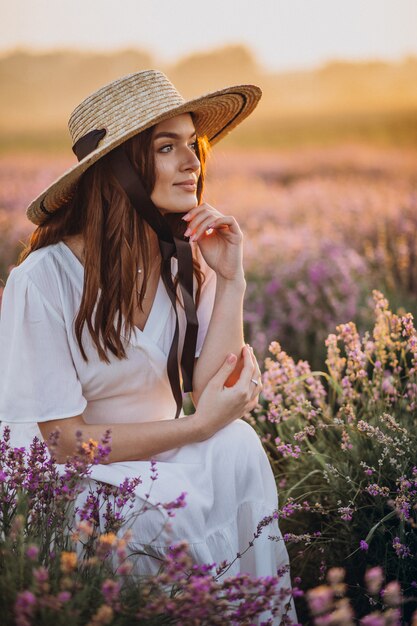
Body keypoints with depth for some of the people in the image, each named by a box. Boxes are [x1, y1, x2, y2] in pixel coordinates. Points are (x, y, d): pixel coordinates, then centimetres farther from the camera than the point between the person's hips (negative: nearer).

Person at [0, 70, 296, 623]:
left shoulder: (185, 262, -3)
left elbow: (211, 390, -10)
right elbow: (64, 441, -19)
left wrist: (230, 281, -17)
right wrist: (196, 427, -21)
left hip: (156, 455, 5)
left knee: (236, 443, -24)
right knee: (178, 506, -32)